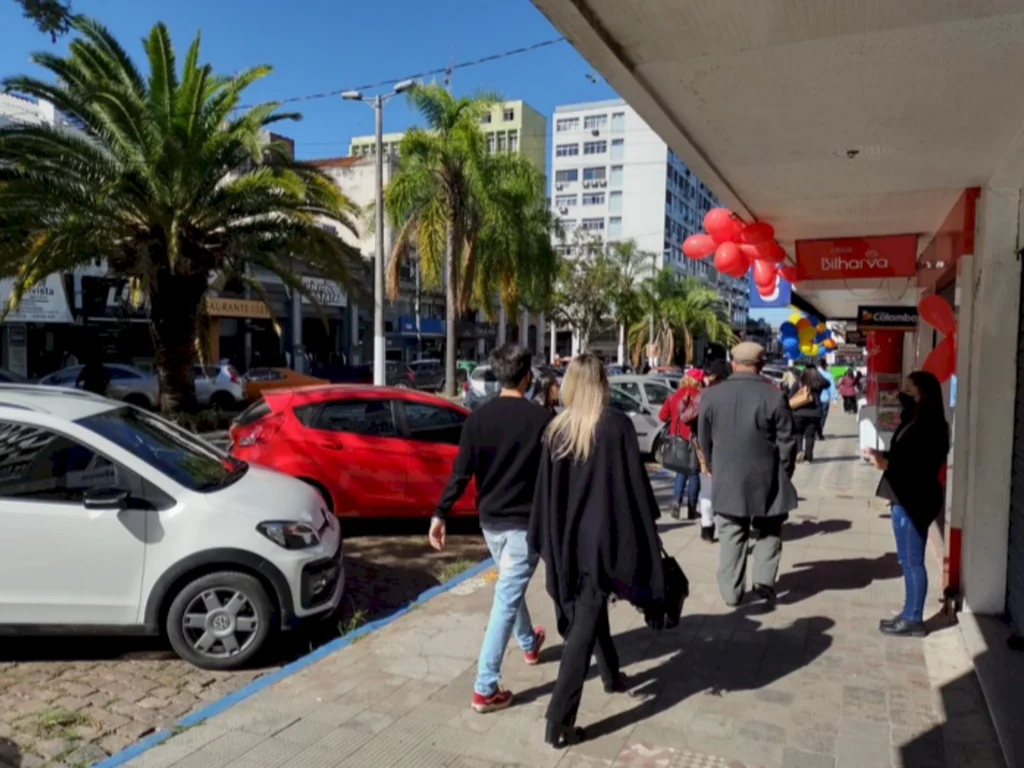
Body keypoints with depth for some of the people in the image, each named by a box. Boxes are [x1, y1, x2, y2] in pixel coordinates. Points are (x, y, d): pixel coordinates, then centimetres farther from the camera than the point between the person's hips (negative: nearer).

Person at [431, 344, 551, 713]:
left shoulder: (478, 417, -3)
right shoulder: (542, 418, -13)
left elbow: (461, 472, -6)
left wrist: (440, 514, -3)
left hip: (490, 519, 5)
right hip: (525, 521, -5)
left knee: (510, 587, 26)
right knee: (506, 599, -1)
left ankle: (529, 644, 49)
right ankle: (485, 688, 1)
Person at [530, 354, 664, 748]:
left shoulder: (556, 429, -1)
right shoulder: (617, 424, -11)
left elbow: (546, 491, 2)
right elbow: (636, 484, -10)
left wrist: (547, 542, 10)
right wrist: (650, 533, 1)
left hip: (567, 537, 5)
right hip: (604, 535, -5)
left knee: (586, 610, 24)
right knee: (585, 624, -1)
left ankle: (611, 676, 45)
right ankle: (559, 720, -1)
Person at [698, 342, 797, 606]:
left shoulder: (711, 395, -4)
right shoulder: (774, 396, -11)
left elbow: (704, 439, 5)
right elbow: (786, 442, -6)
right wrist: (784, 473, 8)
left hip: (727, 480, 2)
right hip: (766, 480, -1)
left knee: (732, 536, 11)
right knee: (768, 533, 18)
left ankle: (732, 591, 14)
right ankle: (764, 582, 12)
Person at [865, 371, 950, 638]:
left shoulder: (930, 426, -17)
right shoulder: (915, 422, 13)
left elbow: (921, 467, -23)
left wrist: (886, 464, -20)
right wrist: (883, 456, 1)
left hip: (915, 501, -10)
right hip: (905, 499, 10)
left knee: (912, 561, -1)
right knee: (908, 561, 16)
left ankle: (913, 620, 9)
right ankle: (909, 614, 25)